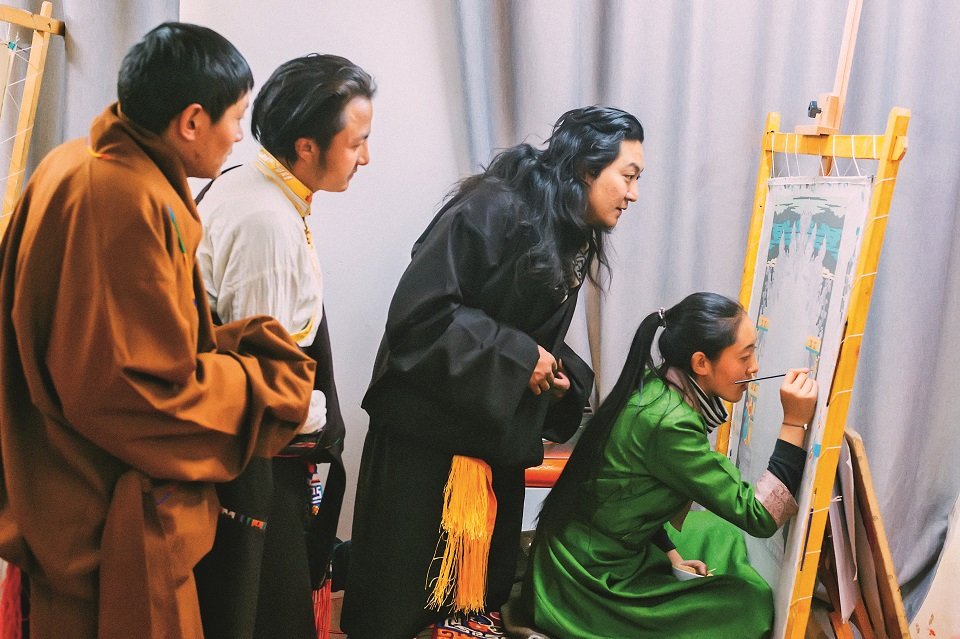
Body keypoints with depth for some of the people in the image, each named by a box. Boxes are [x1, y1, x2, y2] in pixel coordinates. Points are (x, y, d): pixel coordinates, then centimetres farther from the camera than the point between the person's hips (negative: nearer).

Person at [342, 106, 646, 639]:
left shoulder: (573, 242, 10)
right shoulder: (494, 209, -17)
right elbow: (420, 311, -24)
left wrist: (559, 373, 0)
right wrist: (517, 356, -18)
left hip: (499, 440, 8)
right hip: (427, 439, -8)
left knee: (486, 589, 11)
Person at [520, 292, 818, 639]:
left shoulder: (651, 388, -1)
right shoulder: (669, 424, -28)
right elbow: (758, 517, -23)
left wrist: (670, 554, 10)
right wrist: (794, 424, -22)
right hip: (590, 584, -10)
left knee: (719, 535, 23)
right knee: (753, 602, -7)